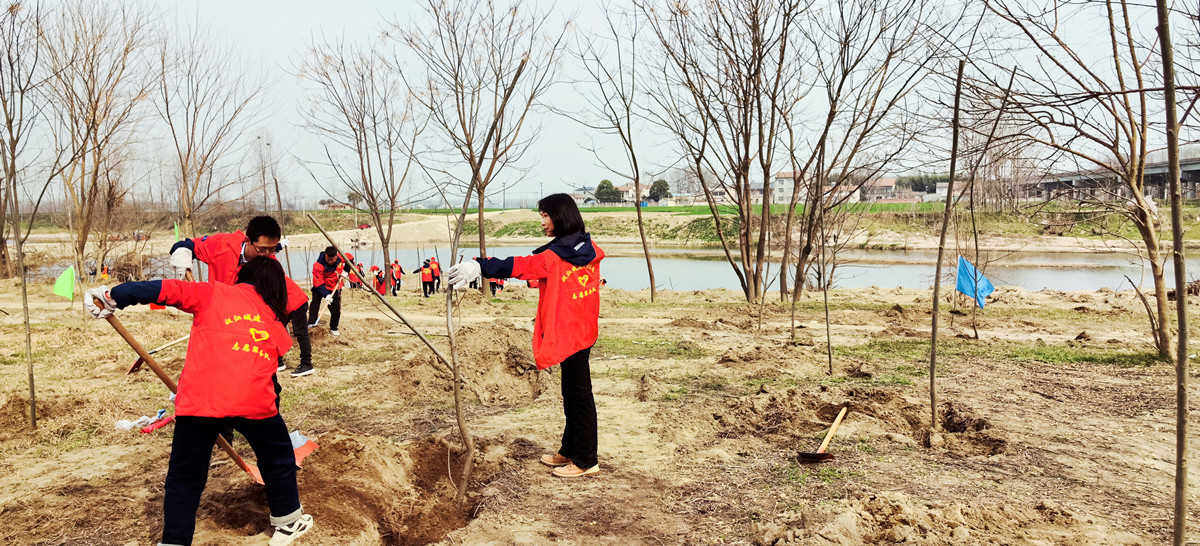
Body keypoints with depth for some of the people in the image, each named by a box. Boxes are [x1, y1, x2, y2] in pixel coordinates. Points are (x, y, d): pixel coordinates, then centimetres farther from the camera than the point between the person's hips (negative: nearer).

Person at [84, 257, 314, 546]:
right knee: (278, 459, 24)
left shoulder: (214, 294, 15)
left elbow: (168, 290, 3)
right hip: (253, 401, 1)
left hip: (199, 400, -1)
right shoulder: (277, 322, 22)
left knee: (184, 479, 15)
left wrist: (113, 296, 5)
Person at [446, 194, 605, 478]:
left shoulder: (554, 257, -19)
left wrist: (479, 267, -24)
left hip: (567, 333, -8)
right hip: (585, 330, 8)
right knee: (573, 393, 17)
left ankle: (585, 461, 11)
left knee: (579, 394, 0)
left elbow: (518, 265, -24)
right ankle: (569, 451, 29)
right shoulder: (590, 250, 5)